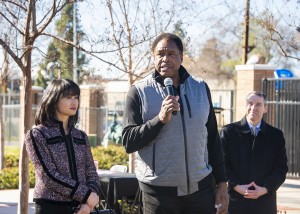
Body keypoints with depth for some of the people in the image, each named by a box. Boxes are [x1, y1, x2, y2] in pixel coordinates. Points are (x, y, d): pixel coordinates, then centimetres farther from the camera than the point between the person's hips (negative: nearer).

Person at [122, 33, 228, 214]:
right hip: (159, 190, -2)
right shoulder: (140, 92, -2)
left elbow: (213, 139, 12)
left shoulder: (201, 88, 8)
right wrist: (160, 119, -19)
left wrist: (222, 182, 9)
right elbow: (128, 142, -6)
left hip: (201, 187, 3)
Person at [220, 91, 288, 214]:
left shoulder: (276, 135, 9)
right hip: (235, 202, -1)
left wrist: (265, 189, -10)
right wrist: (236, 186, -12)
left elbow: (281, 168, 5)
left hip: (264, 204, 1)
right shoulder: (228, 131, 5)